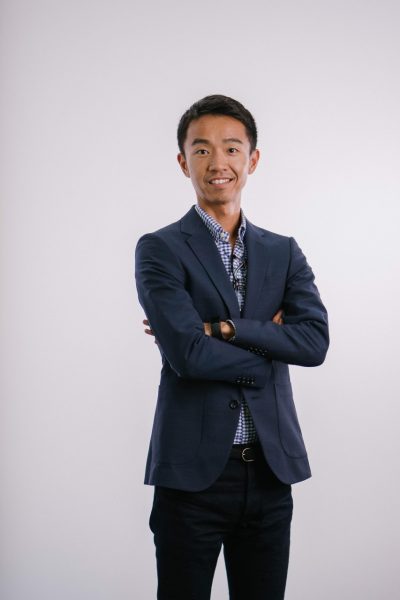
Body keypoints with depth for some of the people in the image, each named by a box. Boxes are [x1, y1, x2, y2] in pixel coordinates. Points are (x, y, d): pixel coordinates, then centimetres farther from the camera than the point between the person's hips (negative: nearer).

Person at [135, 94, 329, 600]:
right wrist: (269, 344, -5)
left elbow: (316, 341, -6)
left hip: (271, 473, 4)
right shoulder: (159, 249, -3)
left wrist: (224, 328, -15)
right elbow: (187, 354, -17)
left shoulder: (284, 253, 10)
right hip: (193, 471, -4)